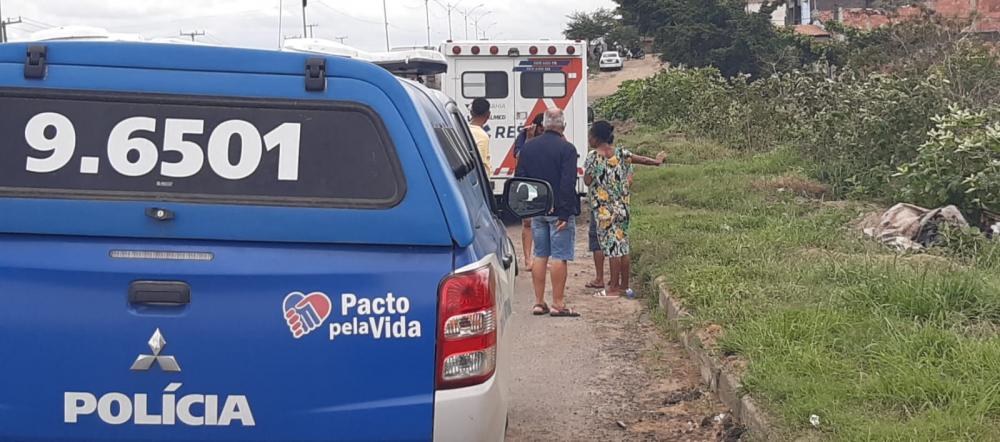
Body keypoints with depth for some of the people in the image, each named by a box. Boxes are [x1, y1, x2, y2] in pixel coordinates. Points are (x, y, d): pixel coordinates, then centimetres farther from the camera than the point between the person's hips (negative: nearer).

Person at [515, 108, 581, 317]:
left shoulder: (527, 147, 8)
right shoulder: (566, 148, -9)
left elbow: (519, 179, 10)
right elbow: (568, 184, -15)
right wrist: (565, 213, -15)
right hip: (558, 210, -5)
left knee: (540, 255, 11)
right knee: (560, 257, -1)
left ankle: (539, 302, 13)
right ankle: (558, 304, -1)